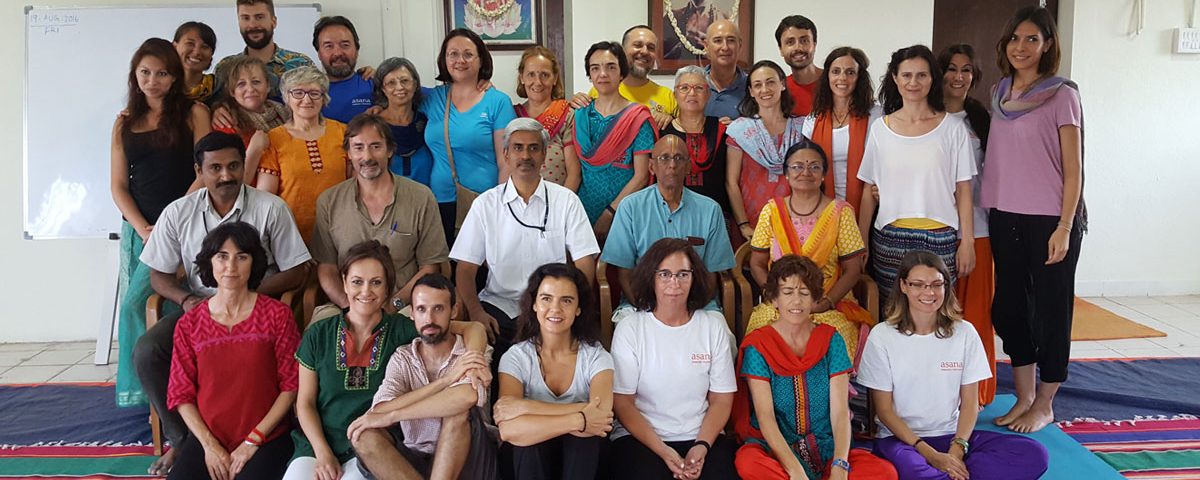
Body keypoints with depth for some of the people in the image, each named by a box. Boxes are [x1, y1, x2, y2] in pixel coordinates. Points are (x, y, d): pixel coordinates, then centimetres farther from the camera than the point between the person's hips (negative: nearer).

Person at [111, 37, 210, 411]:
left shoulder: (193, 113, 2)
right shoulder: (125, 123, 14)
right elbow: (118, 185, 10)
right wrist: (142, 228, -5)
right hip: (138, 229, 4)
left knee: (136, 305, -14)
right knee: (142, 308, 3)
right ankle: (140, 392, 14)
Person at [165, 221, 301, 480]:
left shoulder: (278, 315, -2)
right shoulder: (189, 325, 4)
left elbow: (291, 386, -4)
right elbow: (181, 395, 5)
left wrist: (253, 441, -9)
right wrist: (209, 445, -8)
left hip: (266, 437, -2)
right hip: (207, 437, 2)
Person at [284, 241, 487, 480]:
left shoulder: (402, 331, 0)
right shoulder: (318, 335, 5)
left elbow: (472, 328, -4)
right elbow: (305, 402, 7)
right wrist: (323, 453, -6)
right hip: (317, 445, 2)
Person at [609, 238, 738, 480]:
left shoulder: (714, 327, 6)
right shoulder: (629, 329, -1)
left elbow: (722, 398, 6)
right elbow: (622, 402, -3)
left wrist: (702, 446, -10)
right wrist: (663, 451, -14)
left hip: (704, 436, 2)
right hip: (640, 437, -1)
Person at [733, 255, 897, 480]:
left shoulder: (831, 340, 5)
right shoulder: (757, 346, -2)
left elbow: (840, 411, -4)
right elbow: (765, 416, -12)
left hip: (826, 448, 2)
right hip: (774, 450, -2)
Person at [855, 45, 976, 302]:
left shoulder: (953, 128, 3)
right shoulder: (880, 129, 7)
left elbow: (963, 191, 3)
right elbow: (869, 191, 9)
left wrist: (967, 242, -2)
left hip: (940, 239, -1)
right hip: (889, 238, 1)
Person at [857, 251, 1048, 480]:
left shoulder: (964, 333, 3)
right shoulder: (882, 336, -5)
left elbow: (970, 402, 4)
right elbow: (884, 409, -4)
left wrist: (957, 450, -13)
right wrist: (930, 455, -14)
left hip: (953, 435, 5)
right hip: (900, 438, -4)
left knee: (1035, 454, -20)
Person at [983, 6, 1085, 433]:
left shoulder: (1061, 95, -6)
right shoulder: (999, 94, 10)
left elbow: (1073, 168, -8)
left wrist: (1064, 227, -14)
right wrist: (988, 210, 9)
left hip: (1050, 220, -5)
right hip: (1005, 217, 6)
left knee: (1050, 309, 4)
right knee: (1010, 305, 10)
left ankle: (1044, 405, 17)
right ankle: (1023, 398, 23)